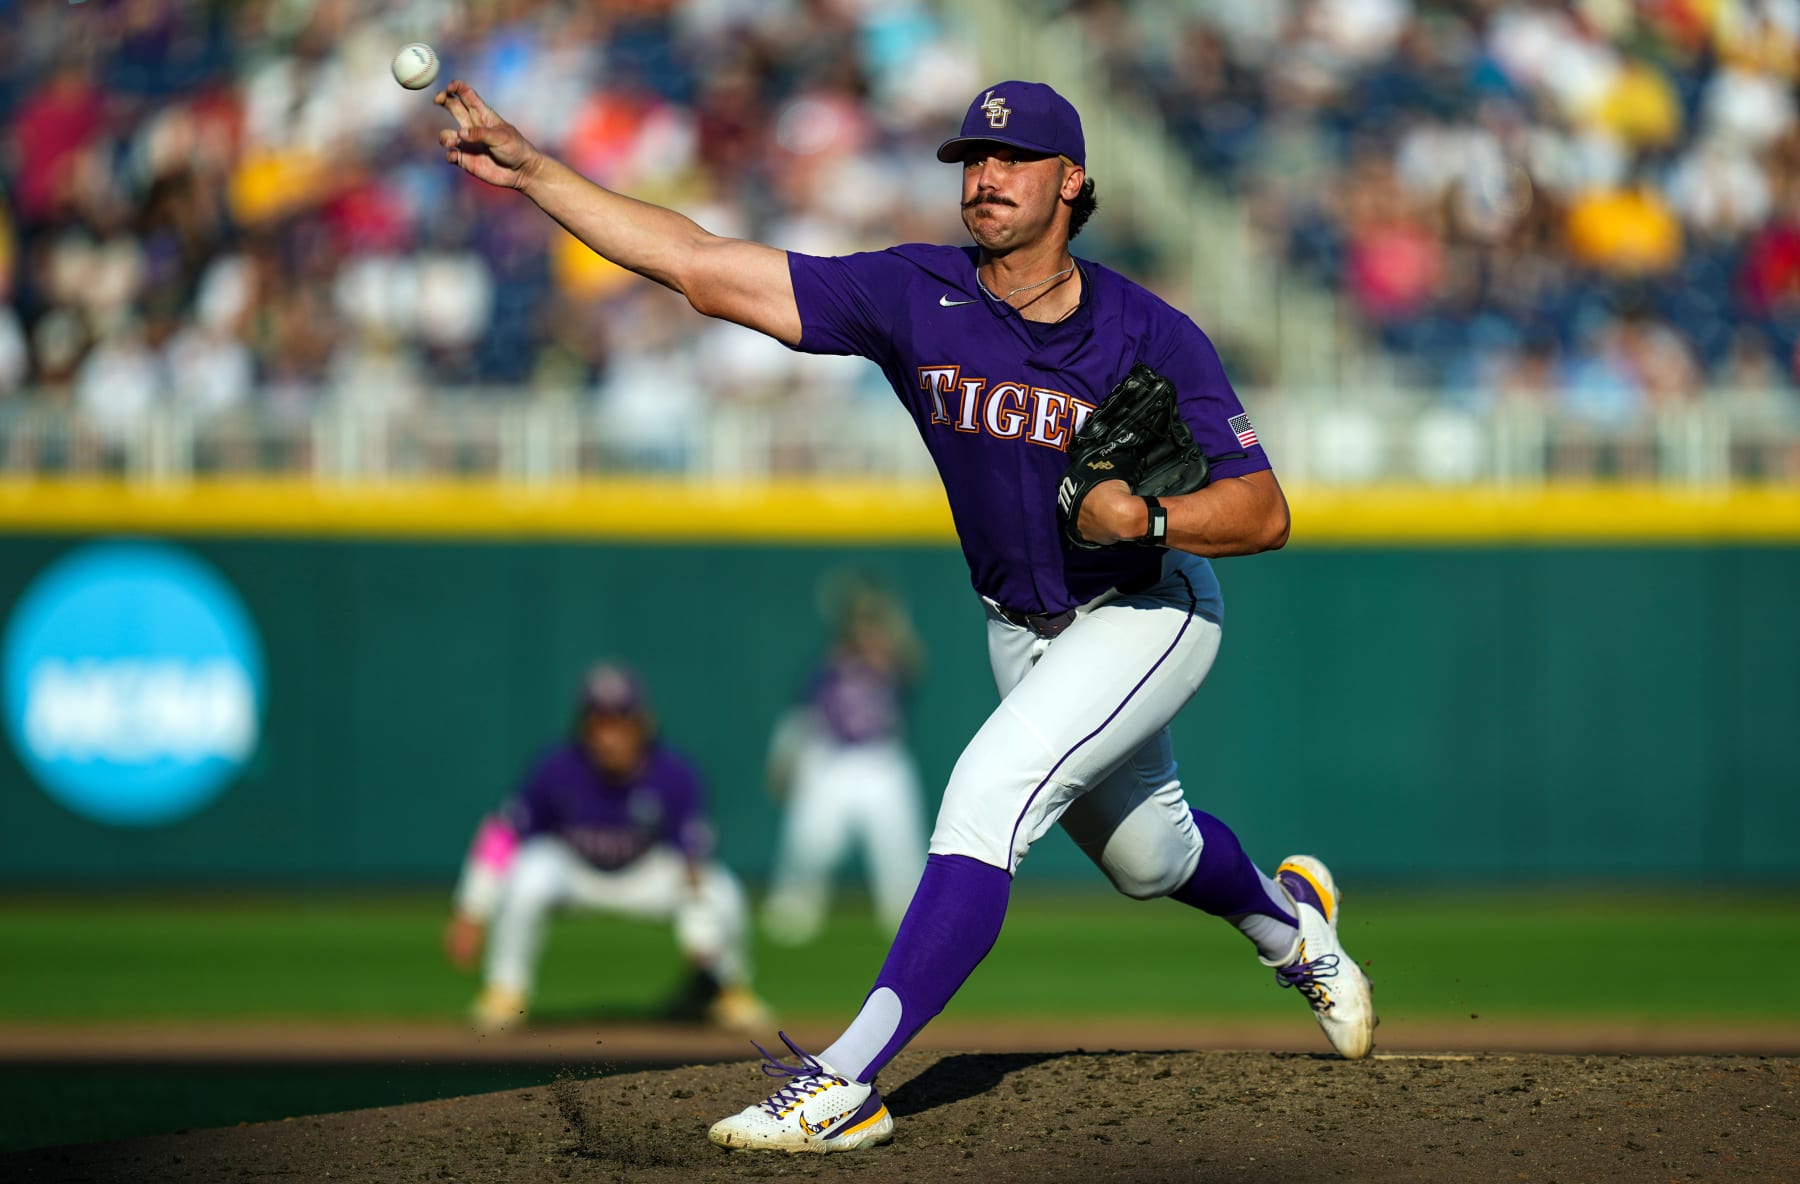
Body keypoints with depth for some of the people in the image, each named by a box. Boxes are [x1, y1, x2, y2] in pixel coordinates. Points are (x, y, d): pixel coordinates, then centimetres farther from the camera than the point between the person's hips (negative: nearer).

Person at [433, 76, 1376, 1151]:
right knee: (1145, 857, 22)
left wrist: (1147, 519, -41)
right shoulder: (917, 298, -16)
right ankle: (1288, 919, 57)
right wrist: (531, 169, -27)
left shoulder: (1150, 338, -24)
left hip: (1151, 610, -6)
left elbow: (1266, 515, -23)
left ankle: (848, 1083, -29)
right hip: (1022, 630, 6)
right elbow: (703, 268, -20)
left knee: (990, 791, -25)